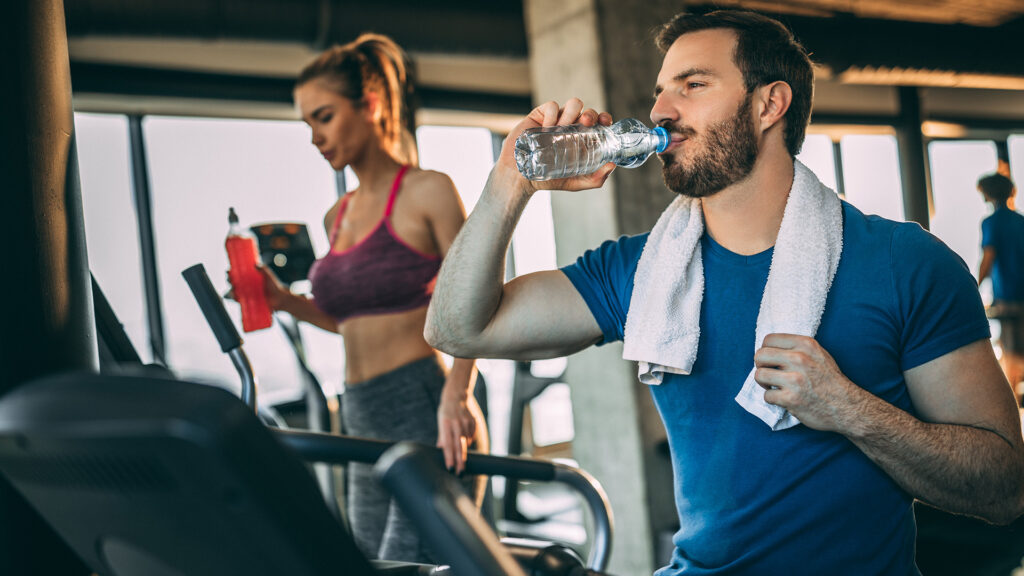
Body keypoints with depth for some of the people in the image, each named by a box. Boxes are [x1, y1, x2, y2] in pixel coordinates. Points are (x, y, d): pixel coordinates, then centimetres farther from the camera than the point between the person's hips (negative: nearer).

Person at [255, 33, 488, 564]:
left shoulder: (428, 193, -4)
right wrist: (284, 301, 11)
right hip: (365, 433, 8)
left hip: (428, 423, -8)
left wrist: (455, 395, -25)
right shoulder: (337, 217, 16)